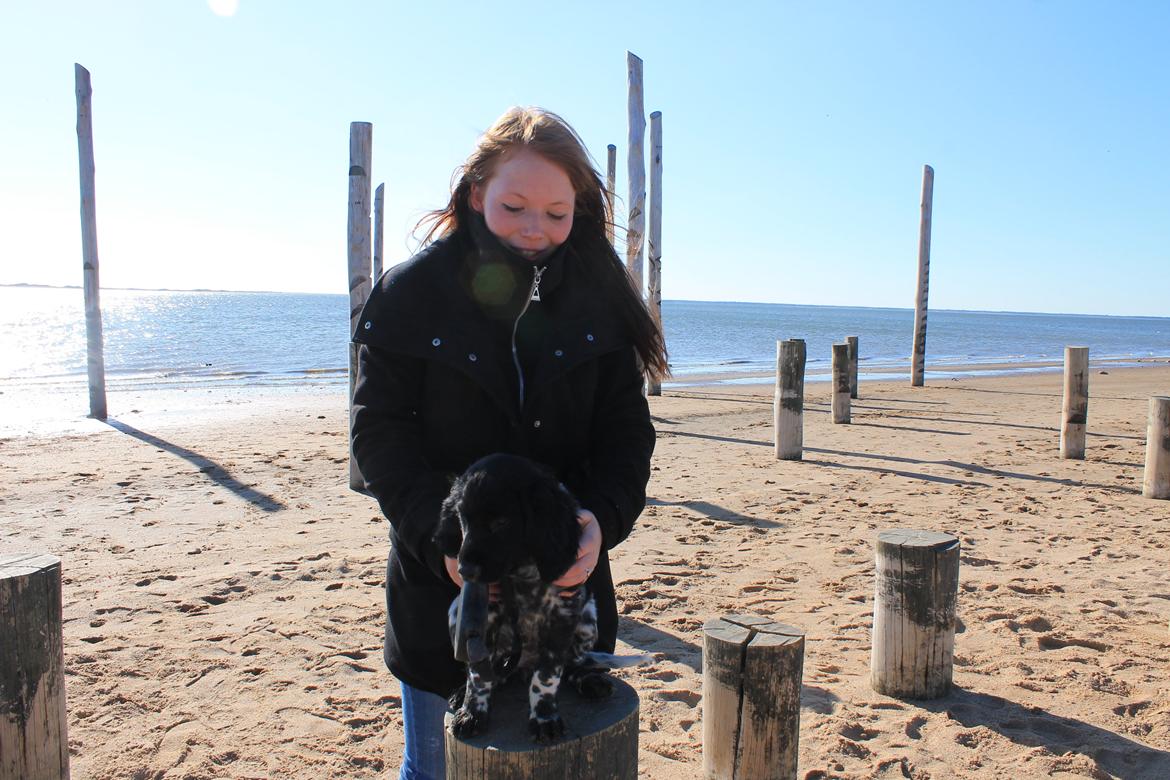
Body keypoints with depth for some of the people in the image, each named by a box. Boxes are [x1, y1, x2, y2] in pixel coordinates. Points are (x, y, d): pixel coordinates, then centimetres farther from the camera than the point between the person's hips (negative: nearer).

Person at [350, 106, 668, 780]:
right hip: (442, 589, -1)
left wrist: (604, 518, -22)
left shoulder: (597, 296, -2)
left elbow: (627, 429, -3)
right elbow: (379, 430, -9)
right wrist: (439, 535, -23)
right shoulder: (412, 291, -8)